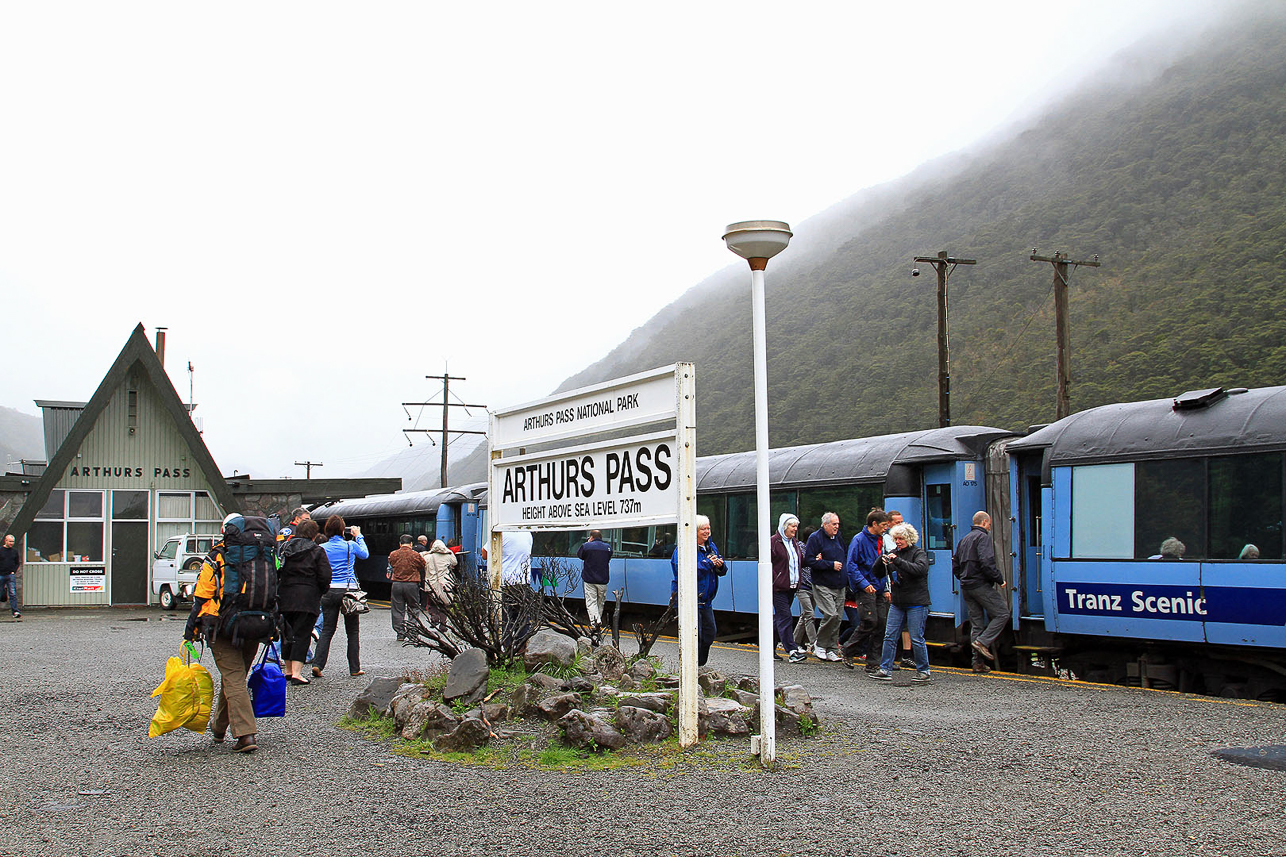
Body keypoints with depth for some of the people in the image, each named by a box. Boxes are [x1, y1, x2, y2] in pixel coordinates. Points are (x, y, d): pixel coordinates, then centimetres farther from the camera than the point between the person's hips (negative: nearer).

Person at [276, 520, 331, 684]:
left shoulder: (285, 547, 8)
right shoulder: (317, 551, -4)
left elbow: (276, 572, 7)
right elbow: (325, 576, -10)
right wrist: (321, 591, 8)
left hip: (285, 597, 4)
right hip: (307, 598, -4)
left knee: (287, 634, 15)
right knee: (302, 634, -3)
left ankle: (288, 670, 22)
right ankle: (296, 673, -9)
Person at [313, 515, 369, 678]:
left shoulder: (322, 548, 0)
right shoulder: (351, 546, -3)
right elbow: (365, 554, 19)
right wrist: (358, 536, 29)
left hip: (329, 591, 2)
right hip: (349, 590, -2)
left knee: (327, 630, 6)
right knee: (352, 631, 7)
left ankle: (317, 664, -7)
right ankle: (355, 668, 10)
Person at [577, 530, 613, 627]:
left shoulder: (586, 546, -8)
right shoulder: (608, 547, 3)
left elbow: (579, 554, 10)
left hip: (590, 580, -3)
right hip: (603, 580, 3)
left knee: (591, 602, -3)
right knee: (600, 602, 16)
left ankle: (595, 620, -21)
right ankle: (599, 620, 25)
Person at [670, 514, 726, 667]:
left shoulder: (710, 547, 12)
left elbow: (722, 572, 17)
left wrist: (720, 566, -8)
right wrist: (706, 563, -23)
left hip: (705, 601, 8)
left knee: (710, 632, 12)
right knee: (694, 635, -6)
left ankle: (700, 665, 27)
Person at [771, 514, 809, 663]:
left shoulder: (794, 542, 17)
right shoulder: (773, 542, -8)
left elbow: (800, 562, 23)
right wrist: (773, 581, -16)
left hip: (791, 587, 8)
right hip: (778, 587, -8)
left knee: (780, 617, 11)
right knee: (785, 617, -10)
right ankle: (792, 651, -12)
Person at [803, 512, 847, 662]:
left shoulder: (838, 537, 15)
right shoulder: (815, 538, -5)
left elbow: (845, 556, 30)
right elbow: (809, 560, -13)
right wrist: (831, 565, -15)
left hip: (839, 586, 7)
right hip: (823, 586, -7)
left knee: (837, 618, 4)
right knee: (831, 614, -17)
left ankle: (832, 651, 11)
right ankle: (820, 646, 0)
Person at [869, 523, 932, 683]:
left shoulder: (918, 553, -3)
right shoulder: (894, 553, 12)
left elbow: (920, 569, -23)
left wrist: (898, 561, -27)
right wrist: (882, 562, -11)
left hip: (916, 603, -5)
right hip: (897, 603, 6)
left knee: (917, 638, -3)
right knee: (889, 636, 2)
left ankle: (923, 671, 9)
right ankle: (885, 669, 8)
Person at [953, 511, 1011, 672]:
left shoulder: (964, 540, 20)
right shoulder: (983, 537, -7)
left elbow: (955, 567, 21)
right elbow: (986, 563, -20)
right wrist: (999, 579, -11)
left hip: (966, 587, 9)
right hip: (981, 585, -9)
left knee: (976, 623, 9)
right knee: (1002, 614, -3)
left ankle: (978, 662, 7)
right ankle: (982, 642, -14)